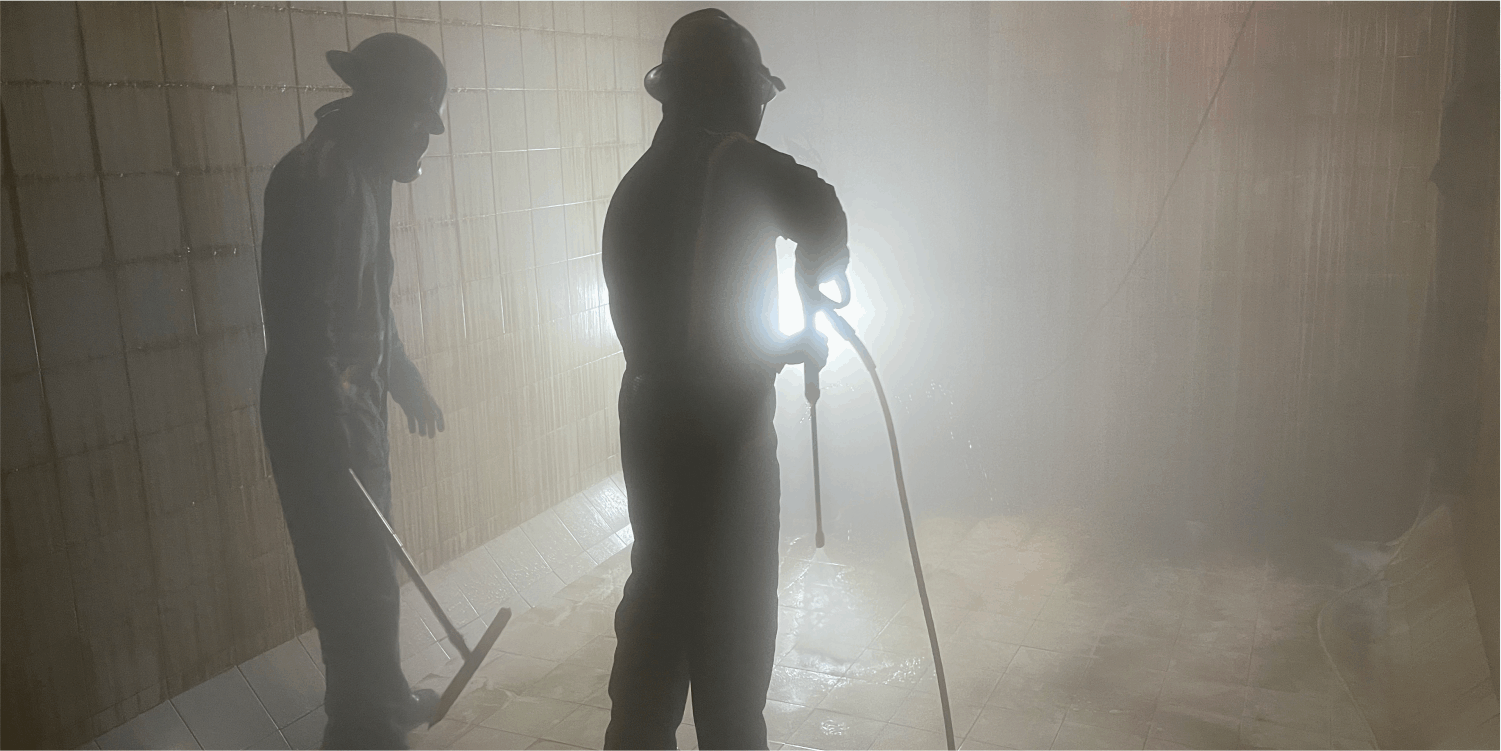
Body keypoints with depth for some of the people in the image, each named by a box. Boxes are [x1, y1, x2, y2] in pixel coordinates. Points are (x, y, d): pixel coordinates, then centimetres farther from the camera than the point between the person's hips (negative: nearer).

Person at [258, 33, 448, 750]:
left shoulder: (362, 173, 10)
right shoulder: (315, 177, -20)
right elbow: (300, 321, -24)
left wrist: (403, 379, 27)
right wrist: (331, 436, -23)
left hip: (356, 405, 10)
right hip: (321, 418, -10)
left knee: (367, 566, 21)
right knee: (357, 579, 0)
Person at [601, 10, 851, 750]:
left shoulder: (634, 188, 11)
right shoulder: (731, 161, -12)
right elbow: (818, 210, -33)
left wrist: (785, 345, 20)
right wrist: (815, 282, -10)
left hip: (651, 428, 8)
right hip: (722, 434, -8)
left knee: (658, 599, 20)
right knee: (730, 620, 8)